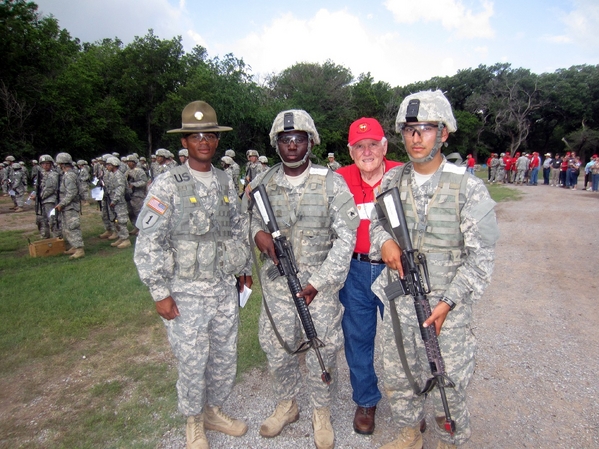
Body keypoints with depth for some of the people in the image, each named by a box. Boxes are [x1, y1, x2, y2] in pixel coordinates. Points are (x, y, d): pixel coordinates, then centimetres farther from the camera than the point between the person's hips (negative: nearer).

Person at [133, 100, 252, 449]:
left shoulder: (226, 183, 6)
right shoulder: (167, 185, -9)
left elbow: (239, 231, 15)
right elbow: (148, 243, -11)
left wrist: (245, 270, 15)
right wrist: (160, 293, -12)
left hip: (225, 289, 5)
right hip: (186, 293, -4)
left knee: (226, 357, 15)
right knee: (192, 363, 8)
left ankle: (215, 410, 41)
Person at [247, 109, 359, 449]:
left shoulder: (332, 184, -8)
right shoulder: (262, 184, 1)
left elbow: (345, 237, -10)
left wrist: (318, 282, -16)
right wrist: (258, 232, -9)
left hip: (321, 284, -2)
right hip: (277, 283, 3)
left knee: (322, 353, 9)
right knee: (278, 350, 15)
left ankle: (322, 414, 35)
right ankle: (286, 405, 42)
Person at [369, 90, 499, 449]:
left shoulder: (469, 188, -10)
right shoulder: (392, 181, 2)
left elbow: (482, 255, -9)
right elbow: (375, 223, 15)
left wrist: (449, 302, -15)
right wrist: (383, 241, -9)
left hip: (446, 305, -4)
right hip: (397, 300, 4)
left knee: (448, 385, 11)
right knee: (397, 376, 19)